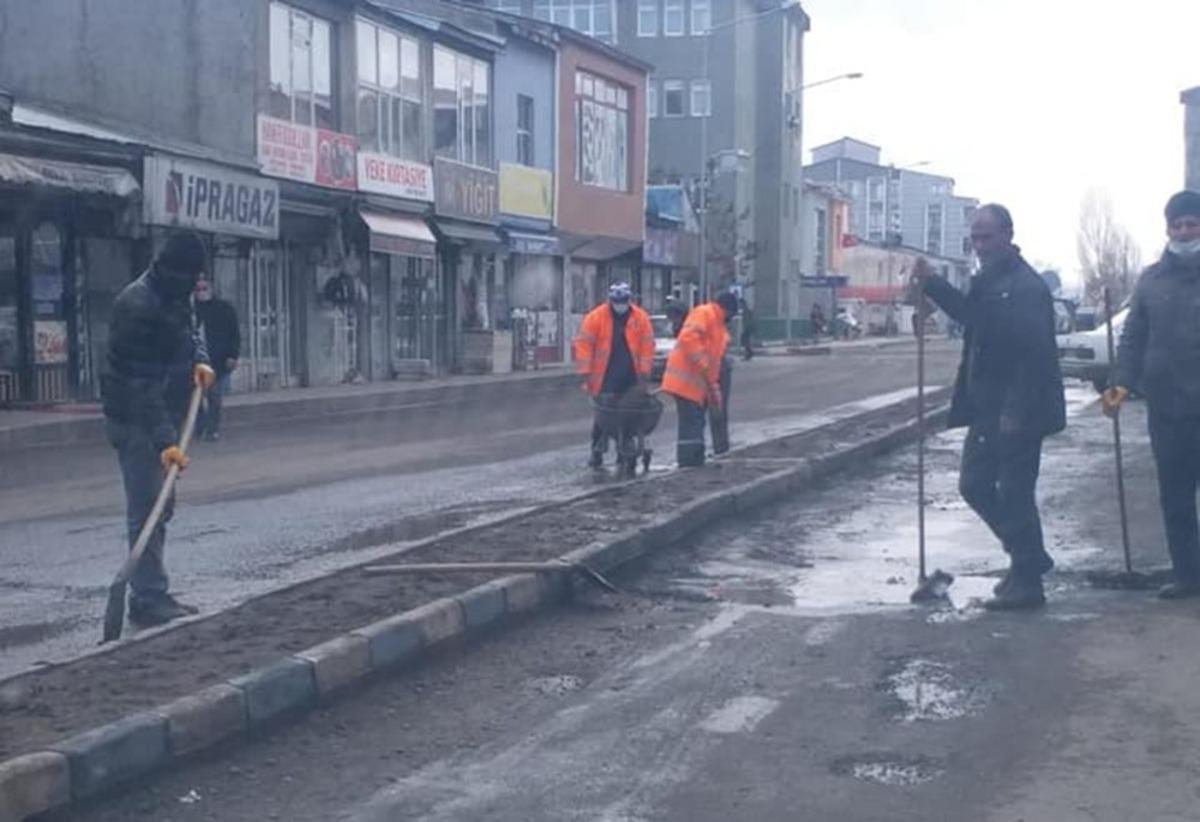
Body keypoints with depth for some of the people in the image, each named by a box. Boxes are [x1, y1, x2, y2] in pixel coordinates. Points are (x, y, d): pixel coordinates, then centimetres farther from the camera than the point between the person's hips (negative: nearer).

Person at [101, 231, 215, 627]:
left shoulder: (177, 295, 7)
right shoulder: (137, 305, -23)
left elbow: (189, 329, 26)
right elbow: (142, 385, -27)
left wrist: (200, 359, 2)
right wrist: (165, 441, -32)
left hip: (163, 418, 10)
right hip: (136, 421, -10)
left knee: (159, 508, 14)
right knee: (147, 509, -10)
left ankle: (151, 594, 22)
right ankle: (148, 599, -7)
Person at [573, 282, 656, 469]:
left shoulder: (641, 318, 1)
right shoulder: (596, 317, -6)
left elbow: (647, 347, 2)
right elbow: (583, 346, -7)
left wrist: (644, 375, -2)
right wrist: (586, 375, -11)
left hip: (631, 380, 3)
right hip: (605, 381, -3)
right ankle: (597, 453, 7)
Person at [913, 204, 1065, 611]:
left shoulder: (1026, 287, -18)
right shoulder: (988, 281, 13)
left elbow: (1035, 353, -24)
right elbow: (970, 313, 32)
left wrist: (1017, 411, -26)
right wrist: (932, 284, 21)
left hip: (1017, 412, -10)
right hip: (988, 409, 10)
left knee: (1014, 493, -3)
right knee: (975, 485, 14)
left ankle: (1027, 582, 8)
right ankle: (1029, 558, 27)